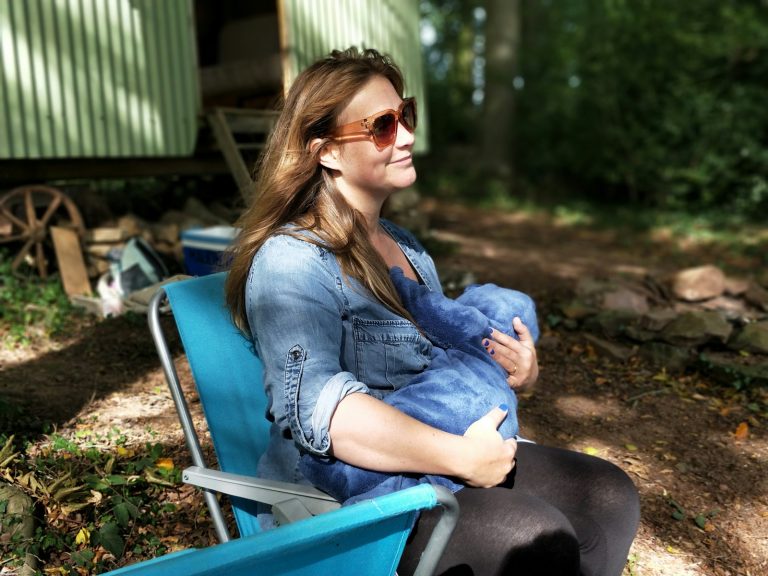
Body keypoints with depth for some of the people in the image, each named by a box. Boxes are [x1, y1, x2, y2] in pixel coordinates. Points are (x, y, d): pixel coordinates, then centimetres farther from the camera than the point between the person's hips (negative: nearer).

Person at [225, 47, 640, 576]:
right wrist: (460, 456, -29)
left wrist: (519, 368, 2)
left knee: (610, 497, -2)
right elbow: (314, 404, -30)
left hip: (431, 466, 8)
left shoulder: (404, 245, 13)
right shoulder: (291, 261, -16)